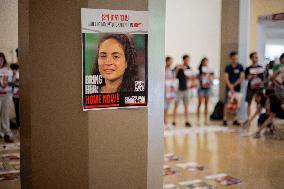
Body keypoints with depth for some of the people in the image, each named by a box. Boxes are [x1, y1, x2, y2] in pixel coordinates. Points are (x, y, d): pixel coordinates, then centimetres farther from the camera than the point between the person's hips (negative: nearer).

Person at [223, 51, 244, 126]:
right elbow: (226, 78, -11)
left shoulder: (240, 67, -1)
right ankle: (225, 119, 2)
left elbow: (242, 78, -5)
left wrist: (234, 85, -10)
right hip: (229, 88, -2)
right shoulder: (228, 67, -4)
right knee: (227, 103, -1)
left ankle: (235, 120, 14)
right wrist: (231, 87, -20)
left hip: (237, 88, 2)